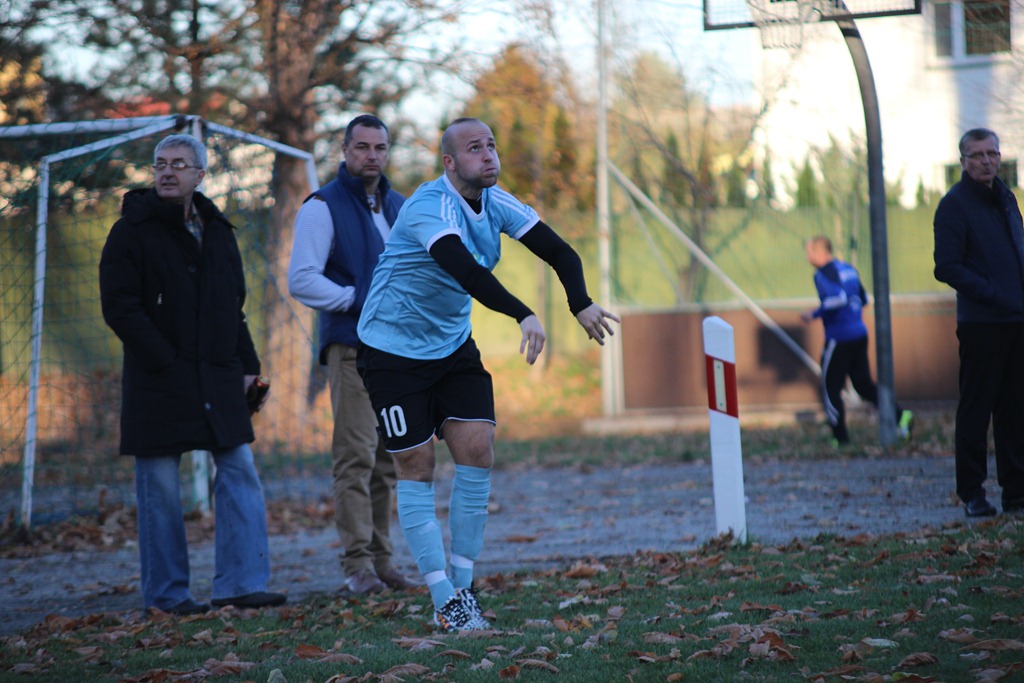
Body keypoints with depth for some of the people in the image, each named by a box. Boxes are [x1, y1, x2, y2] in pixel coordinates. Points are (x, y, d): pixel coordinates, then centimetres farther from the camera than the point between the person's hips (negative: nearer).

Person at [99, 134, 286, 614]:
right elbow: (119, 307, -10)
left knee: (240, 473, -1)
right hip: (158, 384, -5)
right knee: (160, 486, -1)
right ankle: (165, 593, 8)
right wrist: (166, 363, -15)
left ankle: (240, 583, 1)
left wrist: (246, 365, 9)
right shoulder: (132, 232, -3)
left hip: (218, 378, 5)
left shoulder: (217, 231, 14)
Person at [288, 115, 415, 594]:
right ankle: (358, 565, -12)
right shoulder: (323, 207, -1)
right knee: (356, 456, -12)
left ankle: (380, 559, 12)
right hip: (351, 348, -6)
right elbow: (301, 280, -9)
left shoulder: (400, 207, 17)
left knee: (388, 460, 7)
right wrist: (359, 299, -16)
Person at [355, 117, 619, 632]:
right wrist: (523, 315, -52)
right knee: (417, 469, -4)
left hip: (453, 346, 7)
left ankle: (463, 585, 4)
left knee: (477, 452, -6)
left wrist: (581, 303, -24)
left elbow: (558, 251, -4)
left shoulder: (495, 203, -1)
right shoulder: (431, 207, -24)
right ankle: (445, 602, -1)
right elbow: (464, 271, -41)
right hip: (393, 350, -6)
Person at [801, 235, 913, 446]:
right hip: (860, 334, 8)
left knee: (830, 389, 4)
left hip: (839, 339, -8)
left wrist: (815, 314, -18)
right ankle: (900, 415, -1)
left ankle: (841, 438, 6)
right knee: (864, 384, 14)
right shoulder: (848, 269, 13)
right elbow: (863, 299, 21)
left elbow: (839, 298, -29)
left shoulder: (823, 274, -12)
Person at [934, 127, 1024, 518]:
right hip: (980, 322, -7)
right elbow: (947, 267, -13)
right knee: (975, 409, -2)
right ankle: (972, 495, 5)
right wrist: (992, 293, -19)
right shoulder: (955, 205, -7)